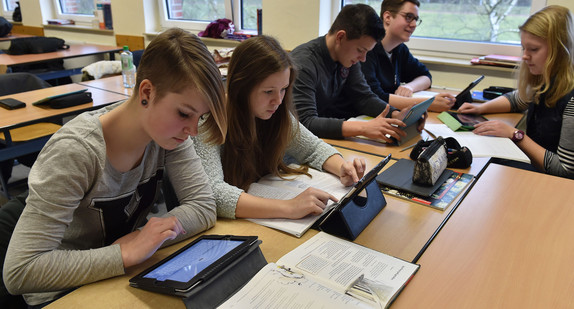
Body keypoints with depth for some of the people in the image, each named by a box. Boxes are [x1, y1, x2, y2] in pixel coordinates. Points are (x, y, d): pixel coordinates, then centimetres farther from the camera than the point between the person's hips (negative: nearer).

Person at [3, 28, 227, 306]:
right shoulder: (74, 152, -29)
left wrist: (140, 242, -24)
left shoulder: (168, 129, -13)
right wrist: (126, 253, -32)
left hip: (126, 276, 4)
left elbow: (204, 207, -12)